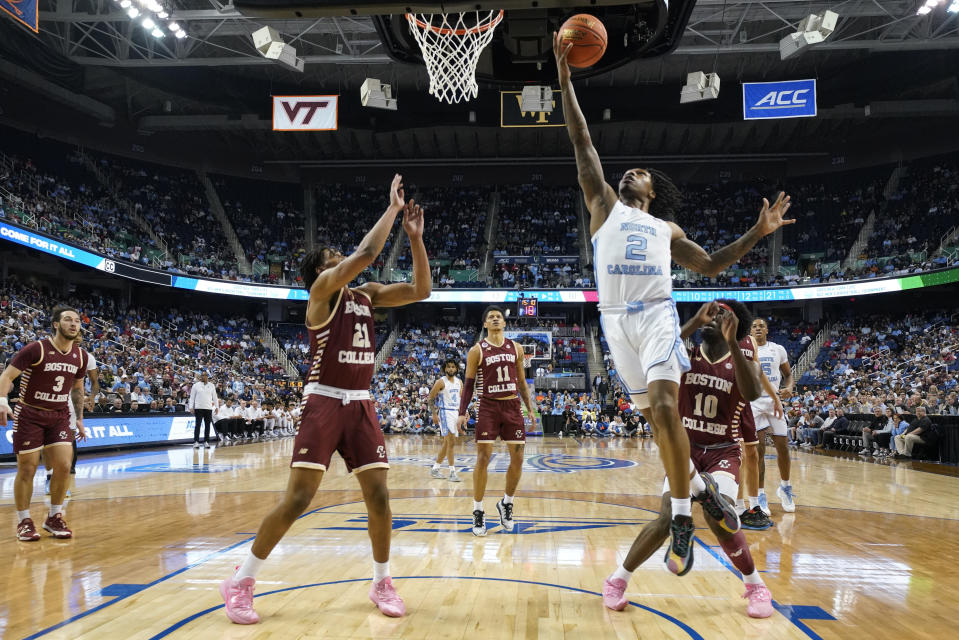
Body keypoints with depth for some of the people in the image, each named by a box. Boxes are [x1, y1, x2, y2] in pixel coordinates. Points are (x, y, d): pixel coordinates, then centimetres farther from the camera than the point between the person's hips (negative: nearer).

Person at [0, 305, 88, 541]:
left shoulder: (80, 356, 1)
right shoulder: (36, 349, -15)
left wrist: (79, 418, 16)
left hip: (59, 416, 4)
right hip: (29, 415, -4)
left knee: (64, 466, -6)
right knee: (27, 470, 0)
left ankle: (54, 517, 12)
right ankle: (24, 521, 16)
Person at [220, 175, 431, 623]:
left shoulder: (366, 294, 14)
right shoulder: (323, 287, -5)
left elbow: (421, 290, 8)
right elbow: (367, 252, -19)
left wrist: (415, 236, 1)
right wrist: (392, 208, -10)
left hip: (360, 404, 6)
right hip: (324, 402, -6)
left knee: (378, 495, 2)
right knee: (297, 499, -7)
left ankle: (382, 583, 19)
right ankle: (241, 581, 9)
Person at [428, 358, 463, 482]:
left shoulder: (459, 382, 10)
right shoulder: (441, 382, -9)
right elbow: (430, 398, -7)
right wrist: (434, 414, -14)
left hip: (456, 413, 7)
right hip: (445, 413, -7)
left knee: (447, 443, 12)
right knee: (451, 442, -15)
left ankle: (435, 469, 22)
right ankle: (452, 472, -13)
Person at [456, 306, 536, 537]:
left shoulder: (516, 348, 9)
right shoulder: (477, 350, -1)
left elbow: (521, 381, 15)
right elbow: (469, 383, 0)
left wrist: (530, 408, 9)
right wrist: (462, 413, -7)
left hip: (512, 406, 4)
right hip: (489, 407, -3)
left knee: (517, 459, 2)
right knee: (483, 459, -7)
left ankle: (506, 503, 23)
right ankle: (478, 512, 4)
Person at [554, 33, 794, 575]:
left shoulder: (667, 229, 23)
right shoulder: (604, 205, 18)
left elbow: (710, 265, 26)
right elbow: (582, 143, 13)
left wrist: (757, 234, 16)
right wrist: (565, 79, 9)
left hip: (657, 314, -1)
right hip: (617, 319, 1)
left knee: (665, 407, -19)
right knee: (652, 414, 5)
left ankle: (683, 517, -17)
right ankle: (682, 484, 24)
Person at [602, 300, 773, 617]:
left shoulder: (744, 363, -3)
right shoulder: (687, 357, -1)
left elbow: (752, 393, -26)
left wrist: (732, 342, -32)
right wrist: (694, 322, -25)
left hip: (723, 452, 0)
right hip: (686, 448, 1)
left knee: (719, 519, -22)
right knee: (668, 519, -16)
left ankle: (756, 586, 6)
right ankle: (617, 581, 5)